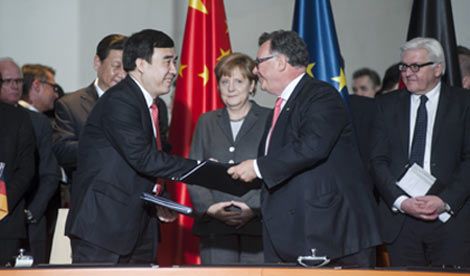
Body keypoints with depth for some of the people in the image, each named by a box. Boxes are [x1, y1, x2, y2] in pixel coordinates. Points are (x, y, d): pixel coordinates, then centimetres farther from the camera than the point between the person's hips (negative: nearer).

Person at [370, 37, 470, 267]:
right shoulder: (388, 105, 12)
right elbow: (378, 160, 6)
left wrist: (446, 201, -14)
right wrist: (401, 201, -9)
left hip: (450, 216, -2)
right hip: (400, 218, 2)